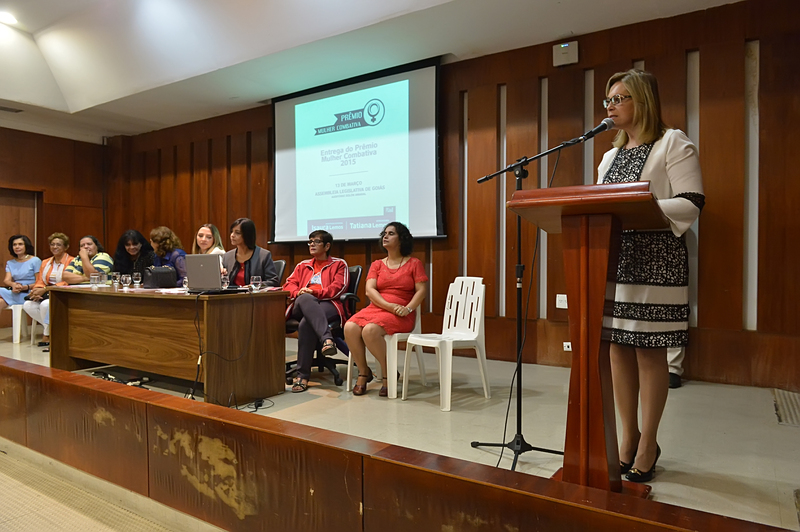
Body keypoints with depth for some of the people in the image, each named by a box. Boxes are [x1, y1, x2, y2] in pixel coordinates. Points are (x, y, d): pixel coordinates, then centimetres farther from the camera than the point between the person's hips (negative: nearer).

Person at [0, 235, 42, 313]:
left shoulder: (35, 260, 2)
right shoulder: (10, 263, 22)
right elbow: (7, 280, 7)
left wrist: (25, 287, -22)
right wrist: (13, 285, -17)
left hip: (28, 294, -5)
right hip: (14, 293, 5)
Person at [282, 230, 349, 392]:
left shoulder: (339, 264, 18)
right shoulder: (302, 266, 31)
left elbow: (339, 287, 1)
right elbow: (289, 284, 17)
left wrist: (315, 292, -13)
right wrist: (298, 292, -7)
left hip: (327, 305, -3)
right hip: (302, 307, 3)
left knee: (306, 324, -37)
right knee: (305, 299, -38)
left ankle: (302, 375, -36)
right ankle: (327, 338, -56)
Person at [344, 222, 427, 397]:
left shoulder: (414, 263, 7)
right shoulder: (377, 264, 14)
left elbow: (421, 291, -1)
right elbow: (369, 290, 0)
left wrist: (408, 309, -19)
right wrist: (390, 306, -16)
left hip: (400, 316, -4)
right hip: (375, 308, 4)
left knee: (370, 330, -33)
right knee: (350, 327, -26)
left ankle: (388, 374, -12)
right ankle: (363, 372, -7)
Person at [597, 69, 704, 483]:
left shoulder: (673, 143, 0)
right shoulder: (611, 154, 20)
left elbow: (691, 204, -10)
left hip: (655, 262, -6)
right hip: (613, 259, 6)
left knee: (649, 351, -1)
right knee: (618, 348, 6)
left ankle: (648, 445, 12)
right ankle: (628, 437, 19)